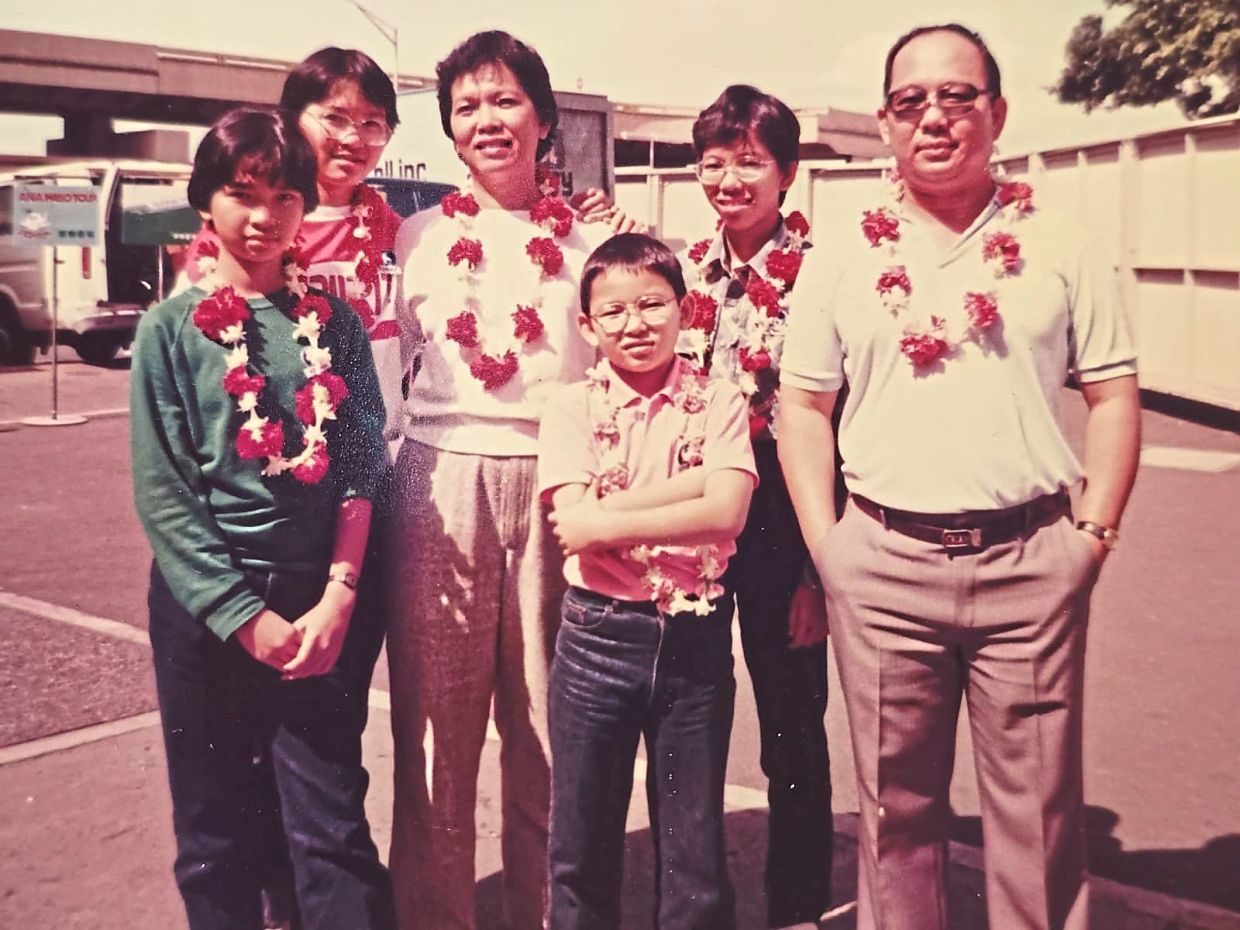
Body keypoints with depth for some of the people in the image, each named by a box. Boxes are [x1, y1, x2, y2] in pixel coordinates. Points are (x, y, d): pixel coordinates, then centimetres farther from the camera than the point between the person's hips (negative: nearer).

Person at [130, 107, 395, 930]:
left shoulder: (336, 322, 6)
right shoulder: (172, 328, 1)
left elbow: (364, 467, 1)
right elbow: (162, 493, -4)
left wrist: (338, 595, -10)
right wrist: (245, 615, -10)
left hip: (326, 600, 1)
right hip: (209, 606, 0)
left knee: (333, 831, 3)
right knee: (219, 838, 10)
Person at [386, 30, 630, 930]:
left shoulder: (589, 240, 9)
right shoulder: (419, 237, 9)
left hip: (557, 490, 0)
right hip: (441, 491, 0)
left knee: (548, 737, 5)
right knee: (437, 732, 4)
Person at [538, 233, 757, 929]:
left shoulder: (718, 403, 0)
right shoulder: (573, 408, 0)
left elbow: (726, 512, -15)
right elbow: (573, 525, -13)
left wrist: (605, 519, -15)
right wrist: (686, 484, -15)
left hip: (697, 634, 0)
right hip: (599, 631, 0)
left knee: (696, 848, 13)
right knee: (582, 845, 13)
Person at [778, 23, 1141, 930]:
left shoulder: (1059, 246, 4)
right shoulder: (846, 259, 5)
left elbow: (1114, 394, 5)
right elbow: (803, 403, 6)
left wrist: (1094, 533, -2)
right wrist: (824, 542, -1)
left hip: (1030, 561, 0)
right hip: (883, 564, 1)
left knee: (1040, 808, 9)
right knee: (896, 805, 12)